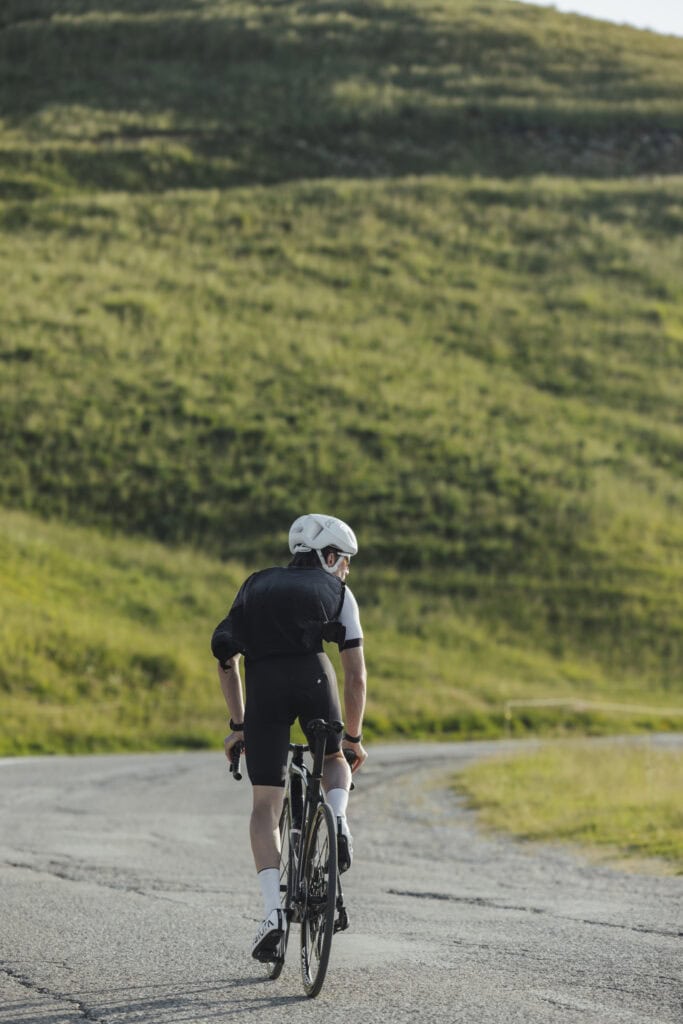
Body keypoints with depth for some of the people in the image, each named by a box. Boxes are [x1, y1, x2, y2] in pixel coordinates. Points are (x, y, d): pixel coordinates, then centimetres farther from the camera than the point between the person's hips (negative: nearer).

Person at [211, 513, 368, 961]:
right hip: (312, 674, -1)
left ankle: (273, 911, -7)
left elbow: (226, 659, 28)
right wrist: (354, 737, 31)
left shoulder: (257, 585, 32)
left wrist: (239, 725, 32)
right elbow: (356, 675, 22)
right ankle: (338, 821, -1)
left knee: (266, 806, 6)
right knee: (334, 759, 30)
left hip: (263, 681, 1)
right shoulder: (337, 592, 24)